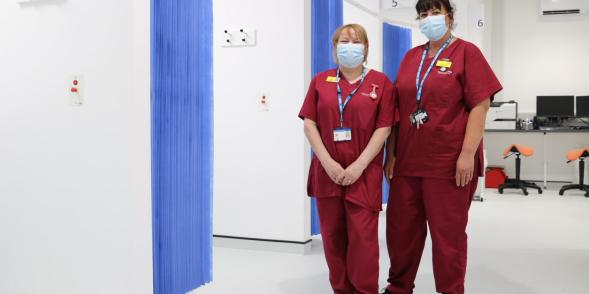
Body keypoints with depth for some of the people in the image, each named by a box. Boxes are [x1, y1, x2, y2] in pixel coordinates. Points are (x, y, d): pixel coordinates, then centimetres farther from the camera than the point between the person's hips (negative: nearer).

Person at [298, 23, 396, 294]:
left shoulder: (381, 82, 3)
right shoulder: (320, 81, 10)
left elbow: (384, 128, -3)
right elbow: (309, 124, 3)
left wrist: (359, 165, -12)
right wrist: (327, 162, -10)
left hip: (364, 173, -2)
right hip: (327, 172, 3)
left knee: (363, 236, -3)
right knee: (332, 235, 8)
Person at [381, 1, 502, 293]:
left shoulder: (466, 52, -1)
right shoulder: (410, 57, 13)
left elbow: (480, 105, -8)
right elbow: (397, 108, 13)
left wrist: (468, 154, -15)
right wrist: (391, 154, 9)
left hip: (449, 161, -5)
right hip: (407, 159, 5)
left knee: (448, 233, 4)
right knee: (400, 228, 10)